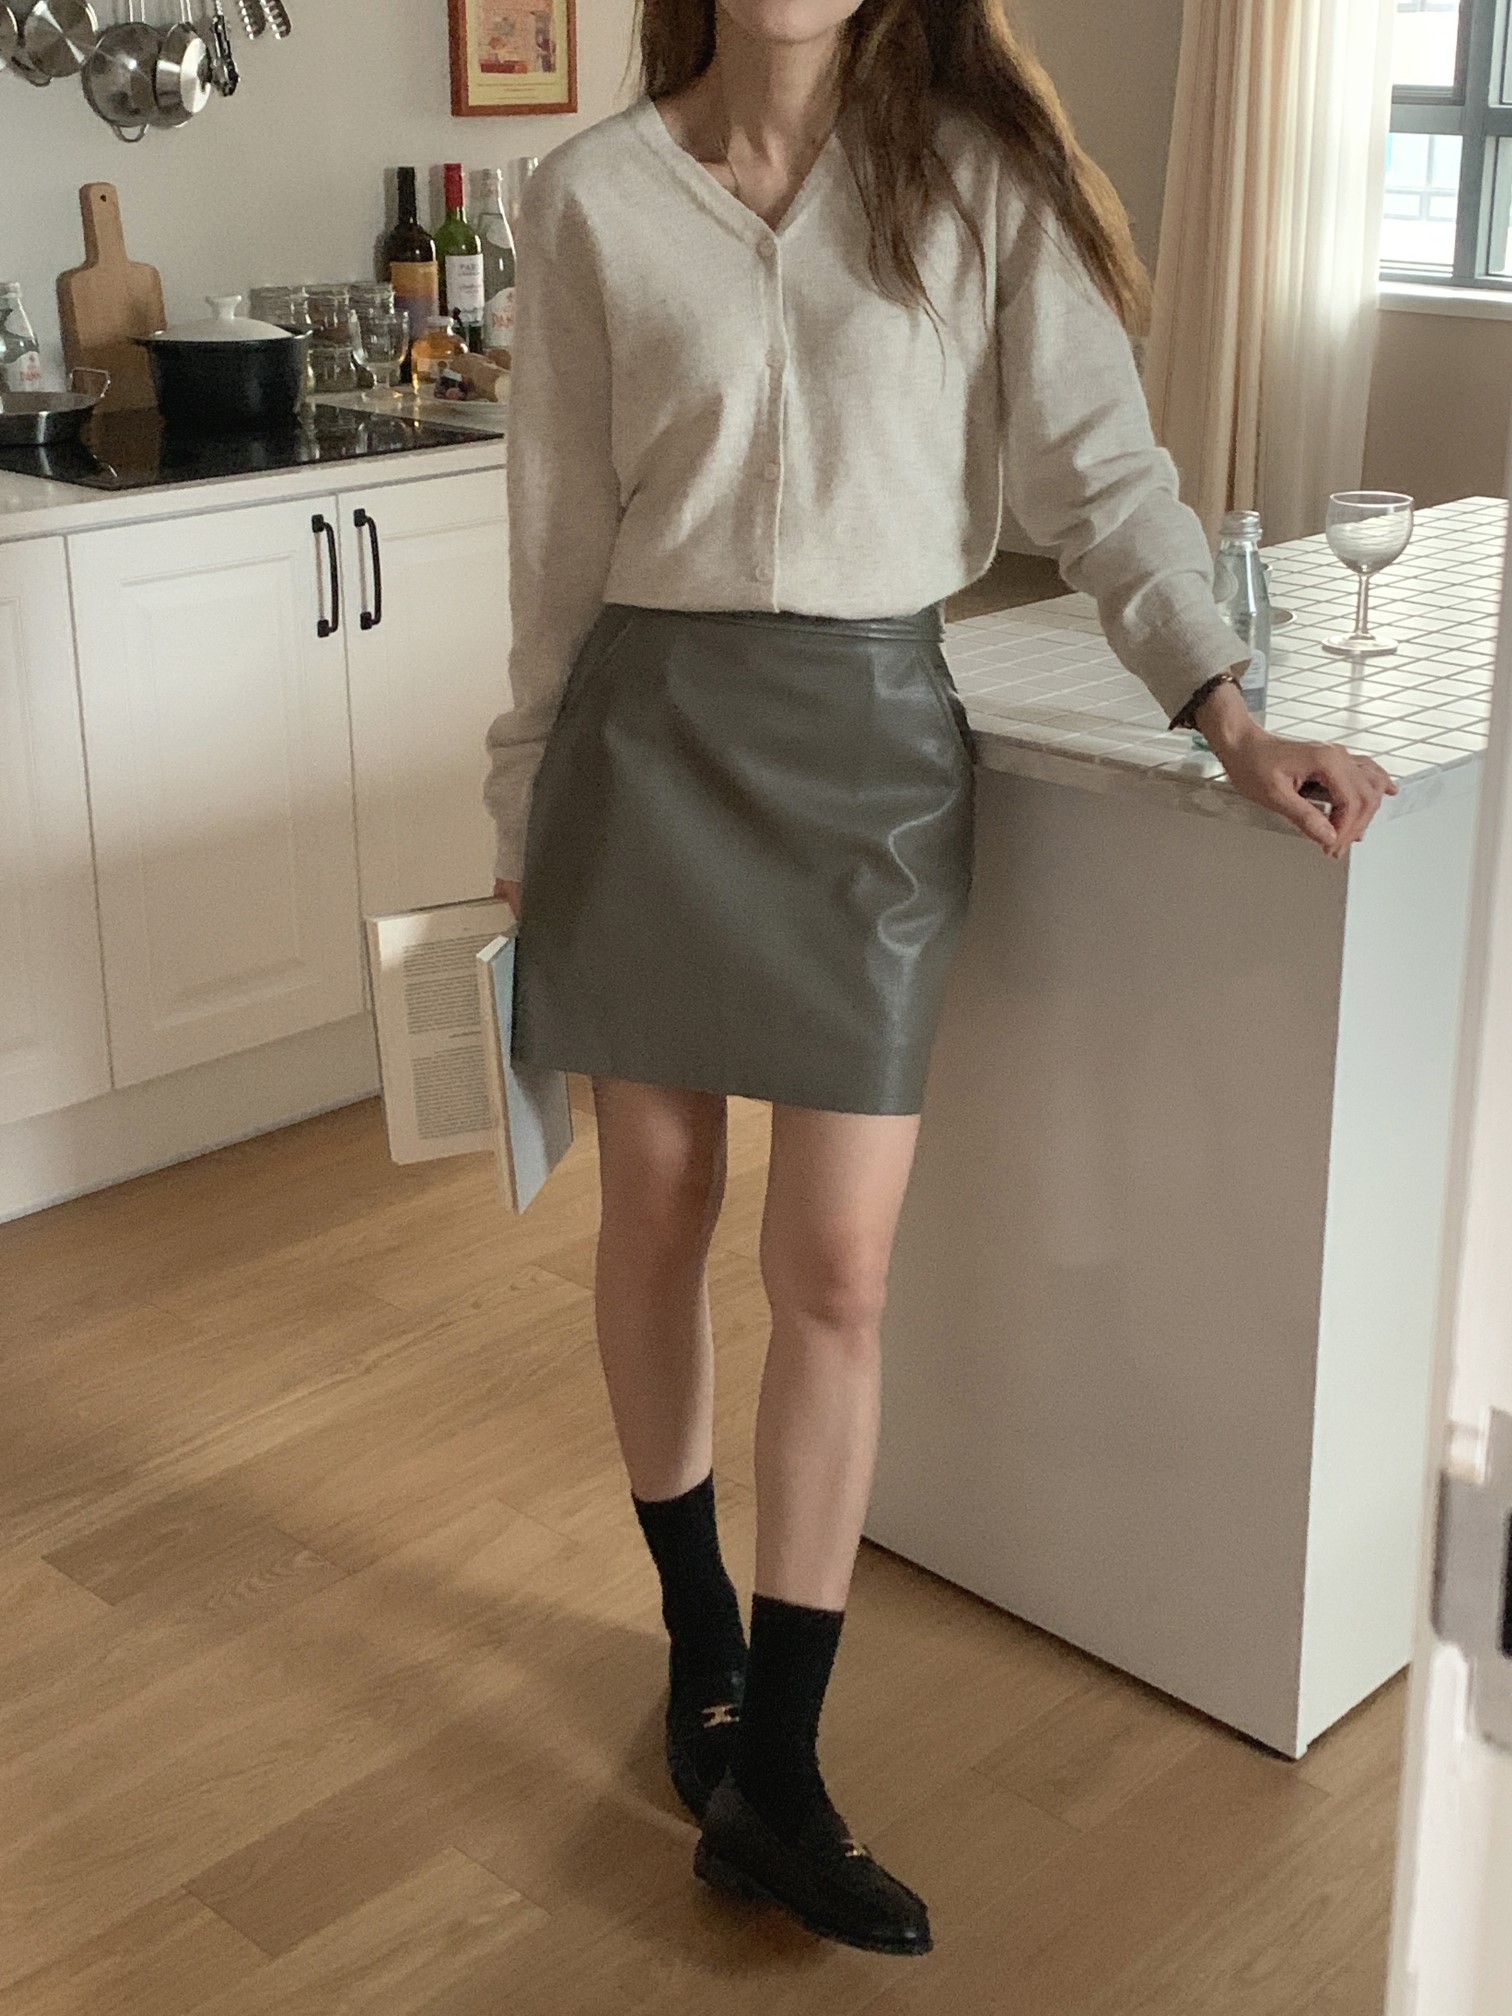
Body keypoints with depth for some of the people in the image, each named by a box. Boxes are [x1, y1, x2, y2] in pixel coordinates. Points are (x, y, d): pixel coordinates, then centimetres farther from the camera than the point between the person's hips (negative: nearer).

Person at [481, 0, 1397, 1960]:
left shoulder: (974, 177, 0)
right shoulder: (593, 196, 1)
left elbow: (1099, 464, 0)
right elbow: (559, 539, 5)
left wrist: (1228, 713, -10)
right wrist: (527, 813, 8)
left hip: (873, 742, 0)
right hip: (651, 733, 1)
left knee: (837, 1270, -2)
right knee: (659, 1211, 11)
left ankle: (769, 1775, 10)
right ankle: (701, 1631, 34)